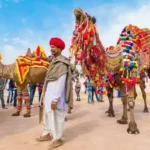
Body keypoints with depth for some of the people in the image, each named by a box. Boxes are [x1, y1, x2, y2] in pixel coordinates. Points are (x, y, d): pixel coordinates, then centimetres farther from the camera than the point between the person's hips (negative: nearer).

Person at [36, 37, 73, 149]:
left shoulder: (62, 63, -13)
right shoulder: (54, 62, 15)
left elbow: (61, 82, -19)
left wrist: (55, 99, -22)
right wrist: (44, 94, 15)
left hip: (56, 94, -9)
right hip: (48, 93, 9)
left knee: (56, 117, 1)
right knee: (47, 115, 18)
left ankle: (57, 139, 15)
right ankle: (47, 134, 33)